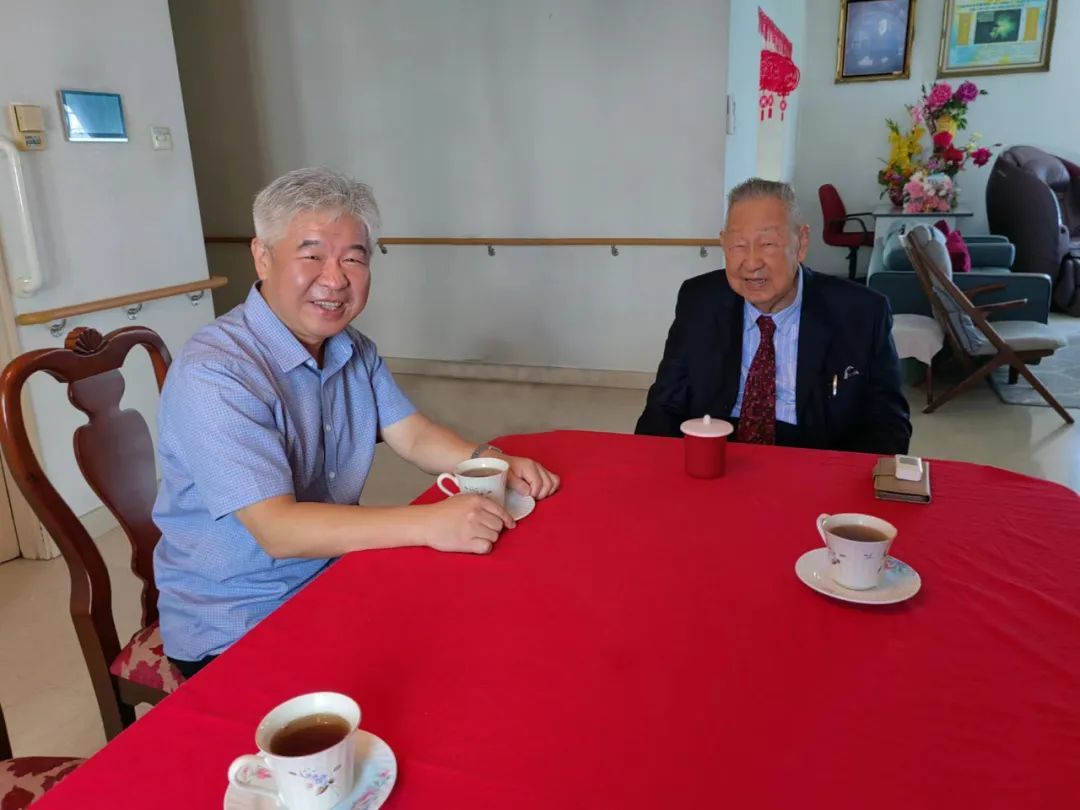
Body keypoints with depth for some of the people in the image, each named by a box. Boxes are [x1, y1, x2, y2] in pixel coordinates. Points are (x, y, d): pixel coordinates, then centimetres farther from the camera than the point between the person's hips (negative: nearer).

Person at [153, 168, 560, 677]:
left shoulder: (353, 350, 3)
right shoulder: (212, 374, -23)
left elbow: (413, 435, 6)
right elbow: (277, 529, -28)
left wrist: (489, 462, -14)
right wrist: (427, 524, -36)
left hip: (335, 577, 7)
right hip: (234, 631, -7)